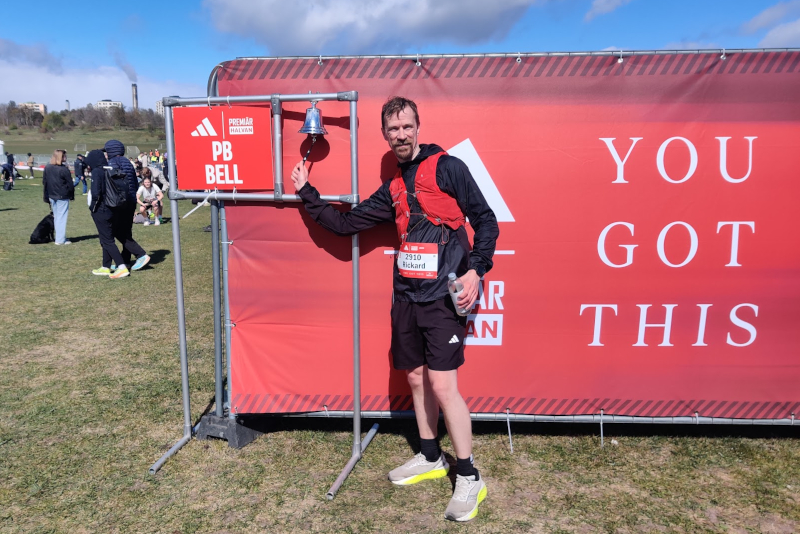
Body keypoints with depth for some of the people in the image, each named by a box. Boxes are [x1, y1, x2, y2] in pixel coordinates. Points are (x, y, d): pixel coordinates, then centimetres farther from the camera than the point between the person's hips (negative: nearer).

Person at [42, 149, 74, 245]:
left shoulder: (47, 168, 6)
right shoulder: (64, 169, -15)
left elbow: (44, 182, 11)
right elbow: (70, 184, -12)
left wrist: (46, 196, 16)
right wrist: (72, 195, 1)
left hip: (52, 196, 7)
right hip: (62, 197, -6)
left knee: (56, 217, 15)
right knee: (62, 217, -2)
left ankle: (59, 237, 19)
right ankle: (60, 239, -1)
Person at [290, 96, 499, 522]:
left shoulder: (446, 167, -4)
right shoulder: (393, 188, 15)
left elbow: (485, 220, -6)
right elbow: (345, 224, 16)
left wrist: (476, 270, -17)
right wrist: (307, 193, 15)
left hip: (443, 295, -7)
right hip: (407, 295, 7)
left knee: (442, 383, -9)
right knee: (416, 378, 13)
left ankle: (469, 478, 6)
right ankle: (430, 458, 32)